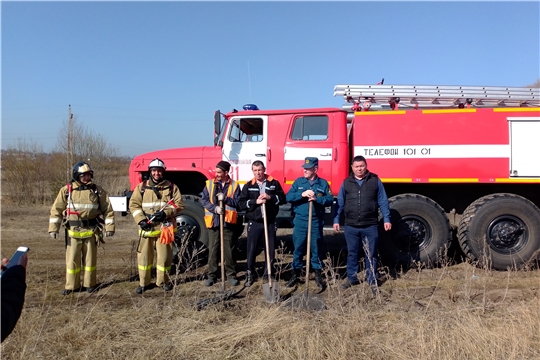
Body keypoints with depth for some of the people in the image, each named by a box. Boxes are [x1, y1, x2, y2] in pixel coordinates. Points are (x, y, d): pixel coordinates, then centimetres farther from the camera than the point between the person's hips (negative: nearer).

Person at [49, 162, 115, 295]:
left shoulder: (97, 190, 1)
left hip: (91, 230, 0)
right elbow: (56, 209, 2)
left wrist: (109, 227, -1)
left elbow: (107, 209, 4)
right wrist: (53, 228, -4)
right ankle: (71, 286, 17)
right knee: (72, 259, 5)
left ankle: (89, 284, 22)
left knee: (90, 258, 9)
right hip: (73, 230, 0)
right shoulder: (67, 190, -1)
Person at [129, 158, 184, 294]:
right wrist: (141, 220, -12)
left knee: (164, 255, 3)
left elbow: (179, 204, 0)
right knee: (144, 255, 6)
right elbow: (134, 204, 2)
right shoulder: (141, 187, 7)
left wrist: (165, 213, -16)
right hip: (146, 227, 1)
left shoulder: (171, 187, 4)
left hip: (165, 227, -1)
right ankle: (144, 282, 19)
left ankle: (163, 281, 19)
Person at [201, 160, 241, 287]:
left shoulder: (234, 185, 4)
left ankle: (231, 275, 15)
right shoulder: (209, 184, 8)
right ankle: (212, 275, 17)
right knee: (213, 249, 6)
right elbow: (203, 200, 2)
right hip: (213, 221, 2)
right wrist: (214, 208, -14)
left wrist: (225, 199, -16)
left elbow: (238, 202, -2)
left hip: (228, 222, -1)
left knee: (228, 249, 4)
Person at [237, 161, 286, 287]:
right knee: (251, 249, 4)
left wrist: (270, 197, -13)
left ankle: (268, 274, 22)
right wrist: (255, 201, -16)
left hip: (270, 222, 1)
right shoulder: (248, 186, 3)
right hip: (254, 223, 0)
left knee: (270, 250, 7)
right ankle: (250, 274, 19)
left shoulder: (274, 183, 4)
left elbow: (283, 198, 3)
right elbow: (241, 204, -3)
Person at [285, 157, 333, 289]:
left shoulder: (323, 183, 2)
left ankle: (317, 274, 22)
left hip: (316, 222, -1)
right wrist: (302, 194, -20)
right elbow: (288, 197, -6)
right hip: (300, 221, 1)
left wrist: (317, 199, -19)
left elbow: (330, 200, -4)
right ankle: (295, 274, 20)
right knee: (298, 248, 7)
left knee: (315, 248, 9)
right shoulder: (298, 182, 3)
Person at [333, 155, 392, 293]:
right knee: (352, 253, 12)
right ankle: (352, 278, 27)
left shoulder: (375, 181, 2)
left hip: (370, 226, -1)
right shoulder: (346, 183, 6)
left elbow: (383, 202, 2)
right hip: (351, 226, 2)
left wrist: (386, 219, -4)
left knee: (371, 254, 8)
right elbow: (340, 203, 9)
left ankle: (372, 281, 19)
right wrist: (336, 220, 5)